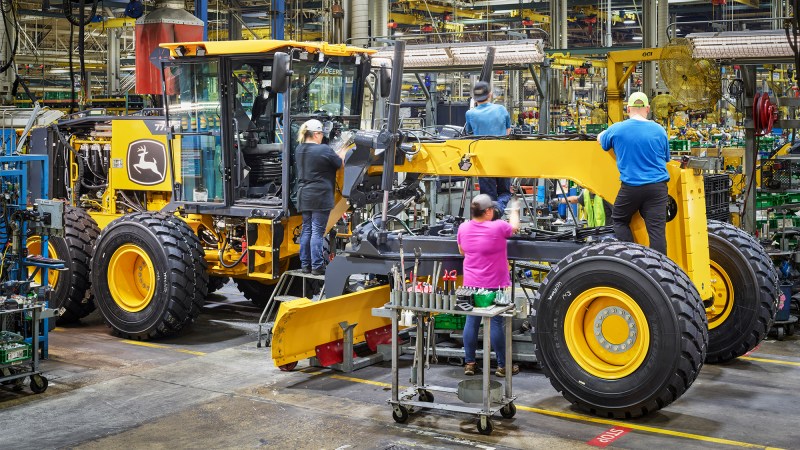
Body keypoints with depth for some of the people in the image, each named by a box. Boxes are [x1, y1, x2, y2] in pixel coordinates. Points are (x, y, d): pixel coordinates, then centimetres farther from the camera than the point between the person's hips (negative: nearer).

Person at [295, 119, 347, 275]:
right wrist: (344, 151, 18)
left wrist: (338, 152, 16)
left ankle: (305, 264, 17)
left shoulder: (299, 150, 9)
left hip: (304, 196, 7)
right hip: (320, 196, -7)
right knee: (317, 231, -4)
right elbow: (340, 163, -1)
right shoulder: (324, 150, -14)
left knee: (306, 230, 12)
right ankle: (317, 266, -1)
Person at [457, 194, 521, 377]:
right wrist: (514, 210, 24)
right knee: (496, 323, 1)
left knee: (471, 321, 9)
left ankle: (469, 363, 15)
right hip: (494, 284, -5)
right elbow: (514, 227, 7)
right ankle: (502, 365, 10)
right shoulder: (497, 227, -16)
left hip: (471, 284, 5)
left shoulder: (463, 228, -1)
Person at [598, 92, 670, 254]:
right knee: (657, 229, 0)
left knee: (619, 220, 20)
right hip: (657, 186, 1)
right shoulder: (659, 130, 3)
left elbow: (600, 139, 20)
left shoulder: (616, 129, -3)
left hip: (631, 186, -1)